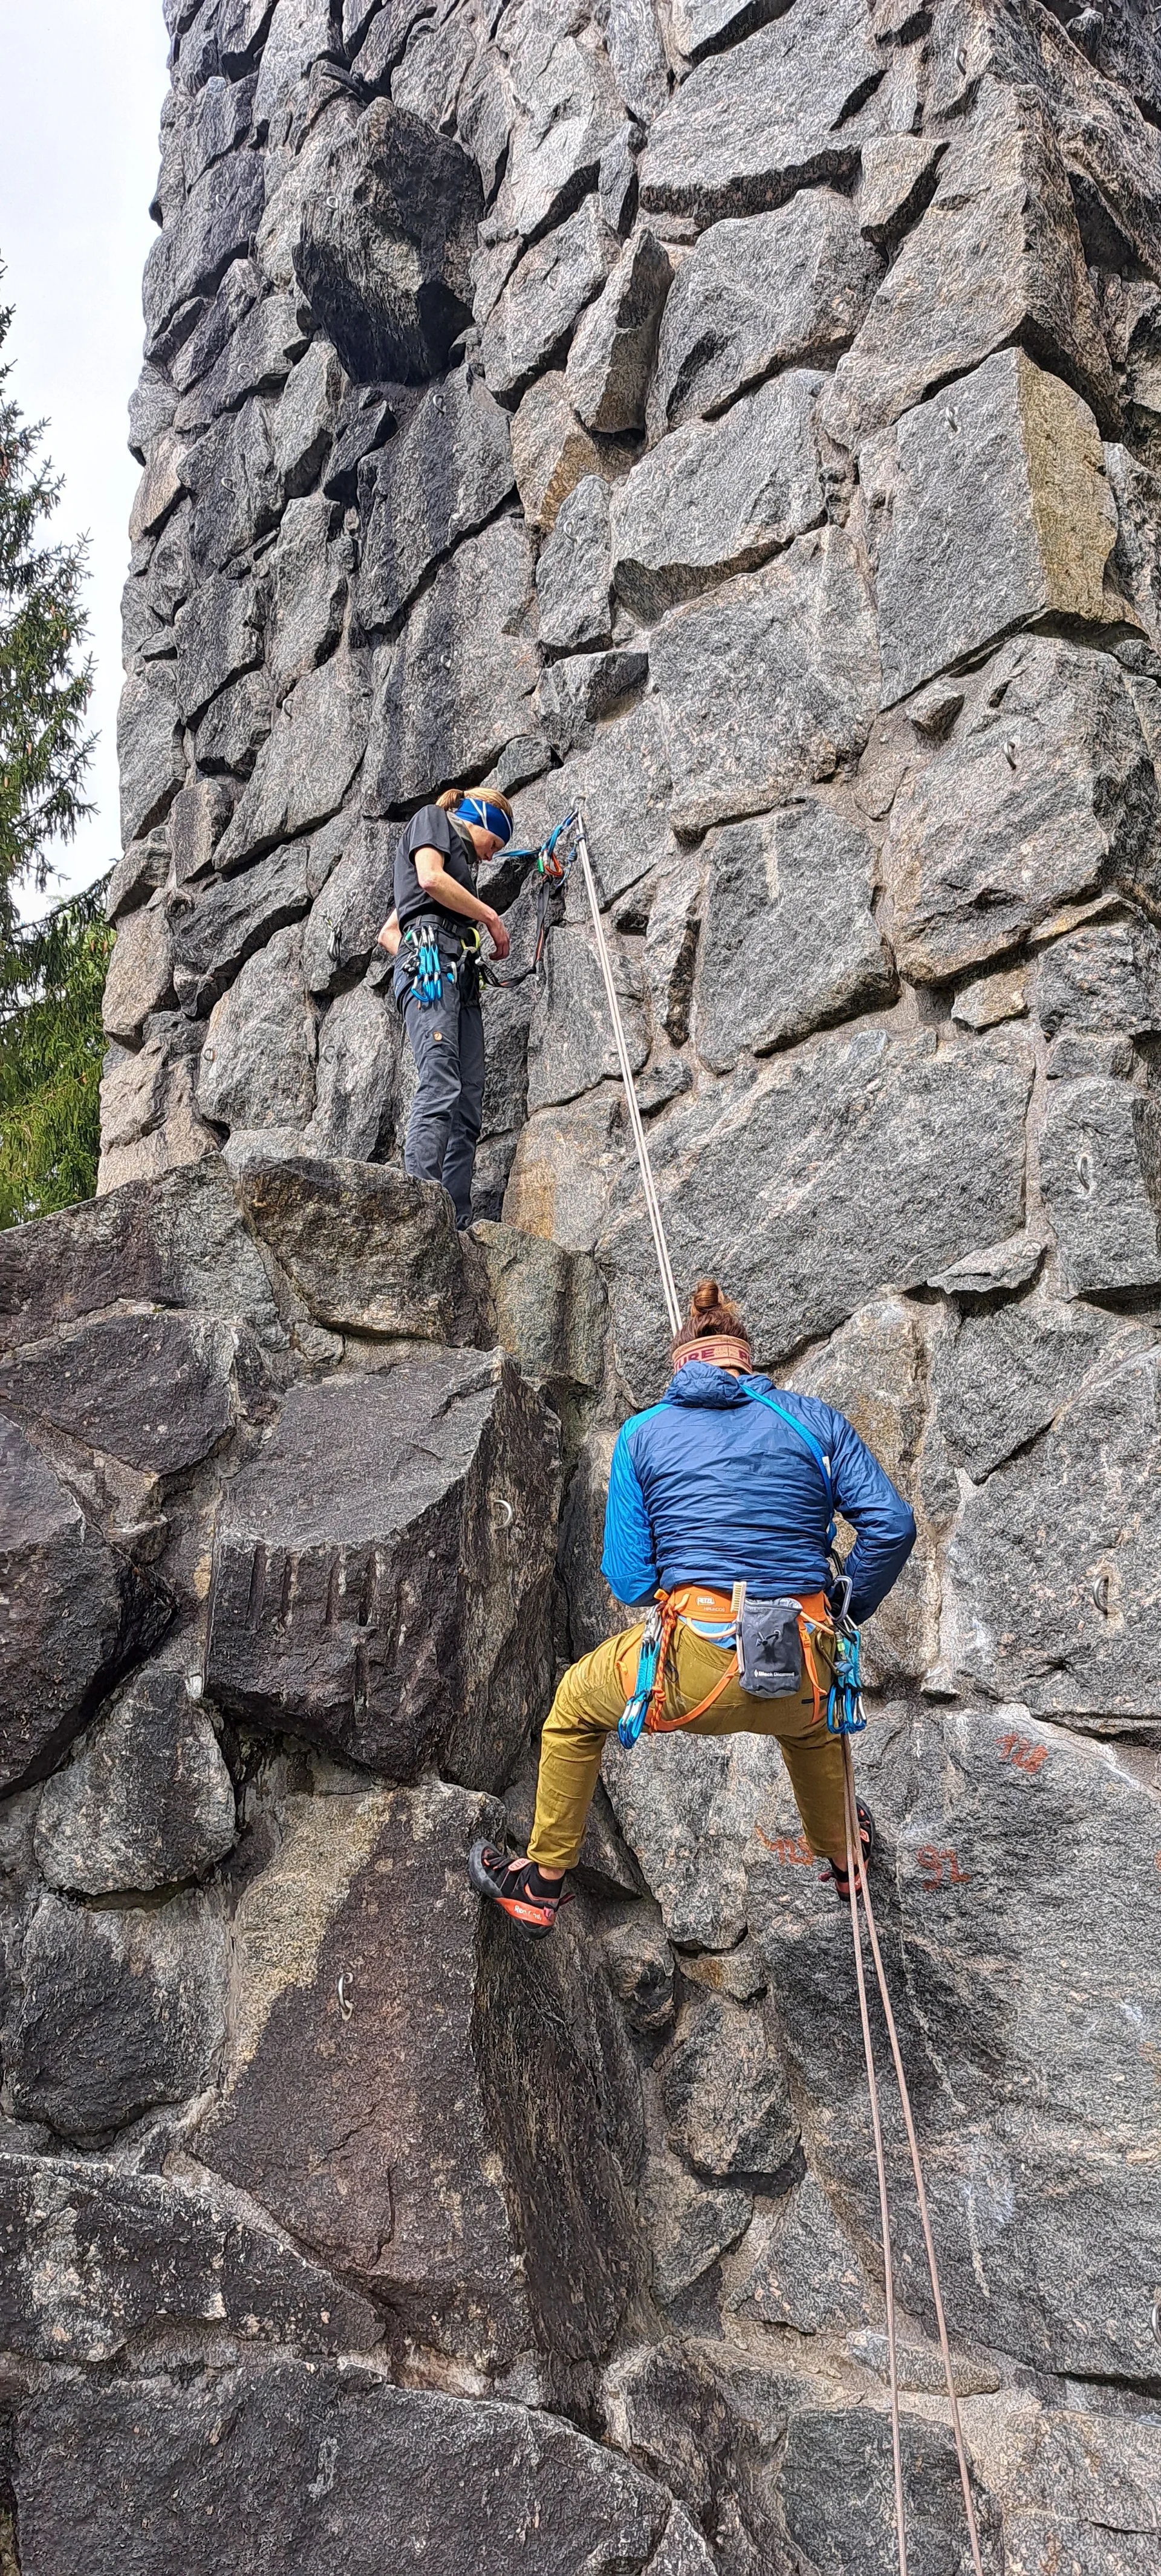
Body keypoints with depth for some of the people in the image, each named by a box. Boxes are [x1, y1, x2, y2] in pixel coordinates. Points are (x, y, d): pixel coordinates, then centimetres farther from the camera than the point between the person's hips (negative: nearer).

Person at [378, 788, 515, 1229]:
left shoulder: (458, 857, 37)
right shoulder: (431, 819, 16)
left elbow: (387, 934, 34)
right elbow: (431, 878, -6)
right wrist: (491, 916, 3)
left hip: (461, 976, 9)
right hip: (432, 950, -9)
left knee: (467, 1106, -5)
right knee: (441, 1087, -24)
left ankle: (455, 1228, -13)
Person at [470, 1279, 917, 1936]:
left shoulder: (645, 1432, 8)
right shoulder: (814, 1418, 10)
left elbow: (629, 1582, 3)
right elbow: (892, 1525, -1)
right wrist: (844, 1611, 14)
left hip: (697, 1671, -2)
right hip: (802, 1679, 3)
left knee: (575, 1705, 31)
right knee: (809, 1719, 43)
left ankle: (544, 1883, 42)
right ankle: (845, 1857, 63)